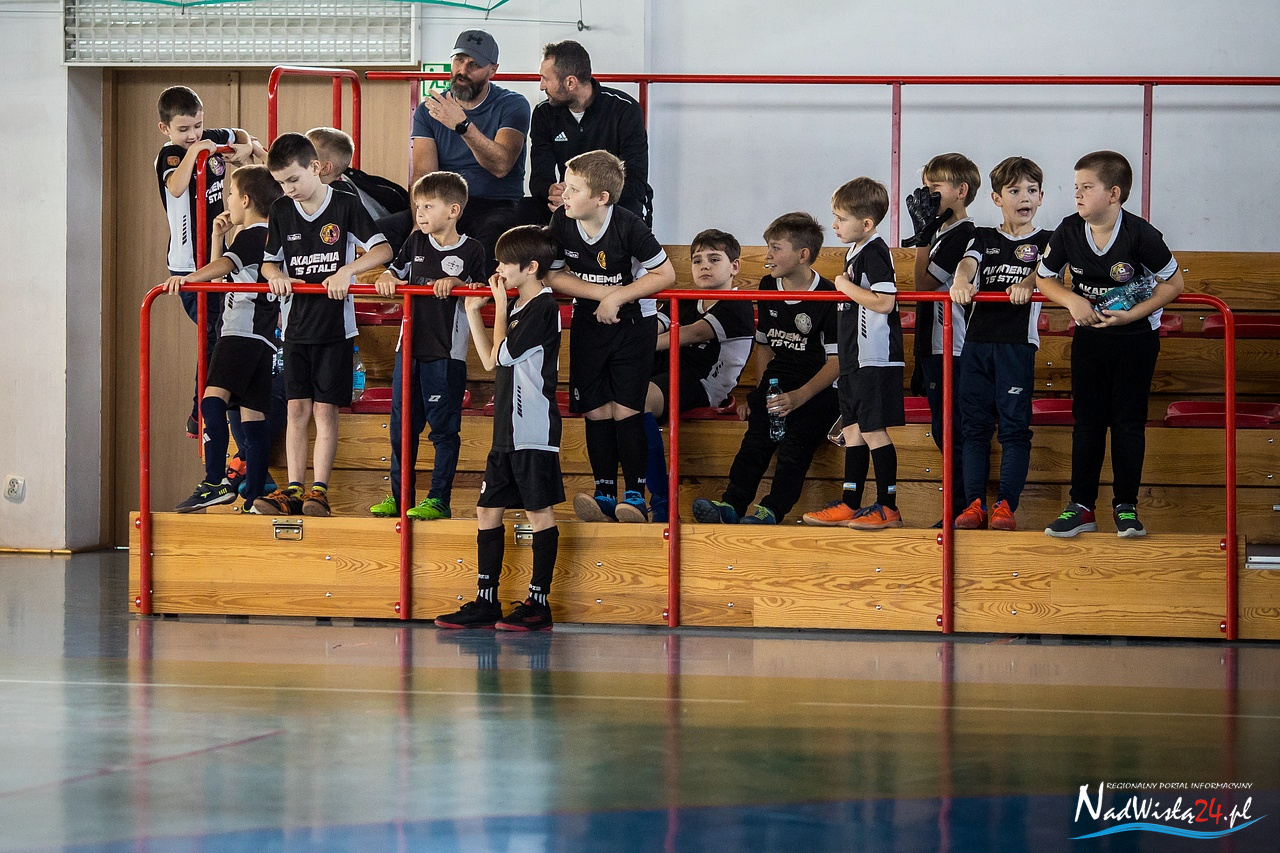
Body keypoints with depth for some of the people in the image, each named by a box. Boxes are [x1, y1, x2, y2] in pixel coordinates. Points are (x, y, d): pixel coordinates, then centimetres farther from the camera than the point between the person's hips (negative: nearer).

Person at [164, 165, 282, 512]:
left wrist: (188, 278, -39)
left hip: (242, 333, -11)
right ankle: (254, 499, 5)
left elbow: (224, 264, -25)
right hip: (262, 340, 11)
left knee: (213, 399, -23)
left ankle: (215, 482, -36)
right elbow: (222, 275, 34)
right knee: (253, 416, 7)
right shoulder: (267, 237, 26)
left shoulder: (252, 236, -4)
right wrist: (218, 235, 25)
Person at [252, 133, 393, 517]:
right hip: (296, 324, 4)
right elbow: (268, 261, 15)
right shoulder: (281, 211, 7)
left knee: (325, 410, -2)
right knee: (297, 409, 3)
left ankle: (319, 490, -1)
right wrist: (277, 276, -8)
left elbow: (383, 249, -8)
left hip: (334, 324, -4)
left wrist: (347, 270, -22)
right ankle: (293, 490, 5)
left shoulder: (345, 205, -5)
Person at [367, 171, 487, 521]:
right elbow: (395, 272, 16)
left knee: (444, 427, -1)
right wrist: (386, 279, -5)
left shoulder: (471, 251, -5)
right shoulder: (416, 242, 9)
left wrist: (454, 283, -20)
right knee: (402, 425, 10)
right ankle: (399, 496, 18)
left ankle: (439, 500, 4)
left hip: (447, 353, -6)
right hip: (409, 348, 6)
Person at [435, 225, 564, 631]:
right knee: (488, 509, 9)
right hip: (508, 430, 10)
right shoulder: (520, 307, 17)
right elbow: (491, 361, 22)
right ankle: (486, 602, 12)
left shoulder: (544, 308, -11)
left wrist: (501, 305, -2)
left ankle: (539, 603, 0)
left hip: (534, 430, -10)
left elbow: (502, 353, -11)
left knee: (539, 511, -4)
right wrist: (474, 312, 20)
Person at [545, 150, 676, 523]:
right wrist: (600, 292, -17)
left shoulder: (627, 226, -24)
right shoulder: (562, 221, -12)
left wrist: (617, 297, -21)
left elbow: (666, 274, -18)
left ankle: (635, 495, -2)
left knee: (625, 410, -8)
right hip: (588, 323, 4)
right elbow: (553, 275, -4)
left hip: (633, 324, -4)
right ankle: (605, 494, 8)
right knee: (596, 411, 2)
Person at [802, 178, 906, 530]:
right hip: (855, 359, 10)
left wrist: (846, 286, -17)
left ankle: (888, 507, -1)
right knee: (852, 430, 12)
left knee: (873, 431, -6)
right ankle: (849, 504, 18)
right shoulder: (854, 253, 15)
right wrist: (845, 289, 12)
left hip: (876, 360, -10)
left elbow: (883, 302, -25)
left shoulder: (875, 253, -15)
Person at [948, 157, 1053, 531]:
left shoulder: (1045, 242, 11)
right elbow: (968, 263, -2)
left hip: (1017, 343, -2)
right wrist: (961, 281, -25)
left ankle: (1006, 505, -3)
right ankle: (974, 503, 6)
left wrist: (1027, 283, -30)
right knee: (975, 425, 2)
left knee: (1014, 426, -5)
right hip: (977, 341, 3)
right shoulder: (983, 239, 17)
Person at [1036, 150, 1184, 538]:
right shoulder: (1069, 231, -10)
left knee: (1128, 421, 0)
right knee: (1087, 420, 4)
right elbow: (1044, 278, 5)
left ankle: (1126, 507, 9)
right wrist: (1073, 301, -14)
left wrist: (1132, 315, -19)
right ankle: (1081, 506, 9)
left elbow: (1173, 282, -11)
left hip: (1136, 336, -3)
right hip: (1090, 335, 3)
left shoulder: (1140, 234, -20)